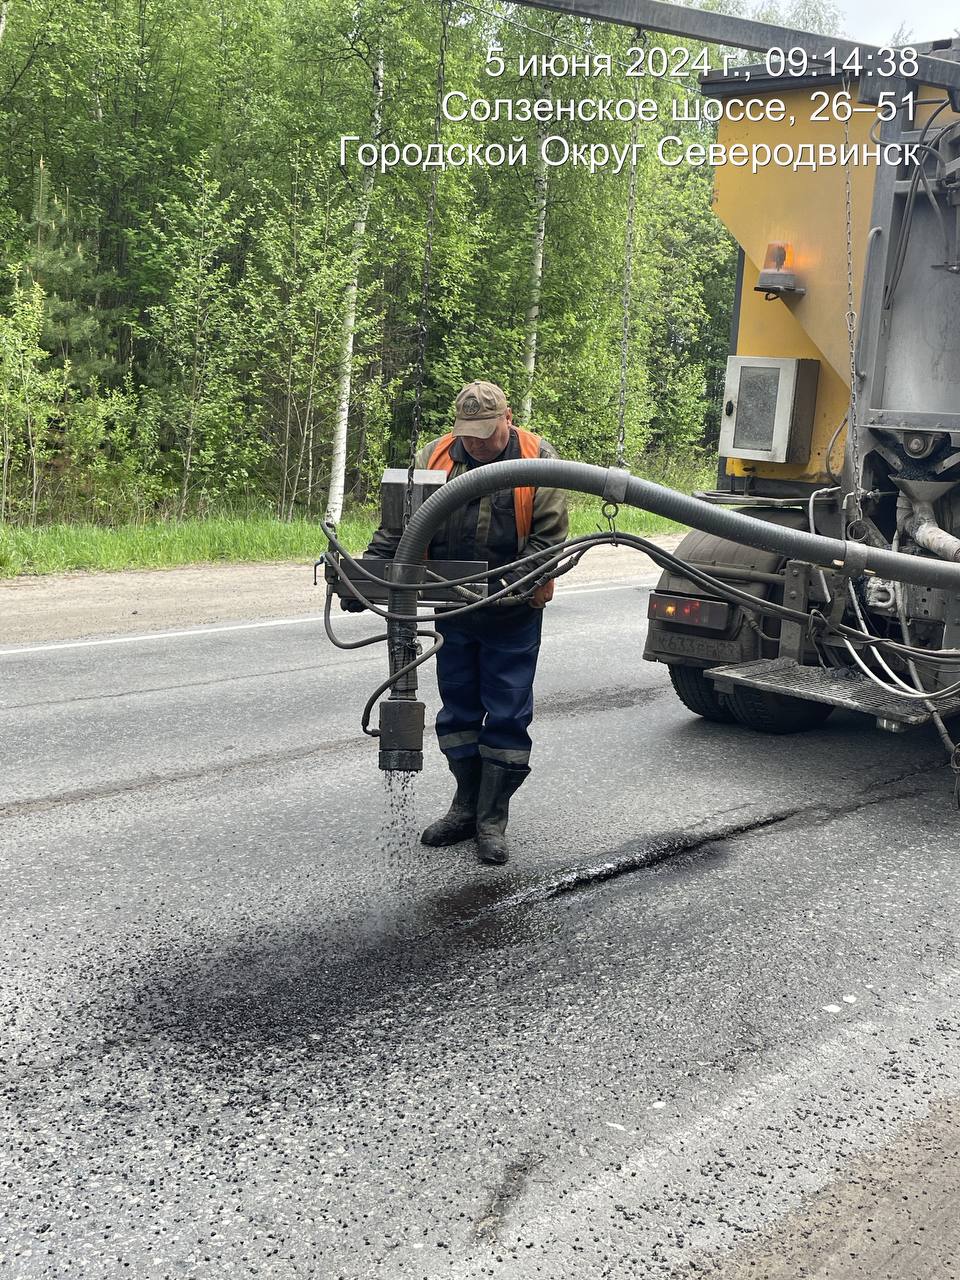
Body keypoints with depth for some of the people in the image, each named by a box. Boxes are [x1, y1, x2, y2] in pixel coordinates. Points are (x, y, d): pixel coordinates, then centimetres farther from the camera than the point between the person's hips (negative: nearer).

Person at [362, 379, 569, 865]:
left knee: (507, 716, 1)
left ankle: (492, 819, 11)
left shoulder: (538, 459, -6)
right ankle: (466, 807, 27)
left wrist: (515, 583, -21)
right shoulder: (435, 457, 1)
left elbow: (549, 535, -9)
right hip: (452, 611, 3)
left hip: (513, 614, -3)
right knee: (458, 710, 12)